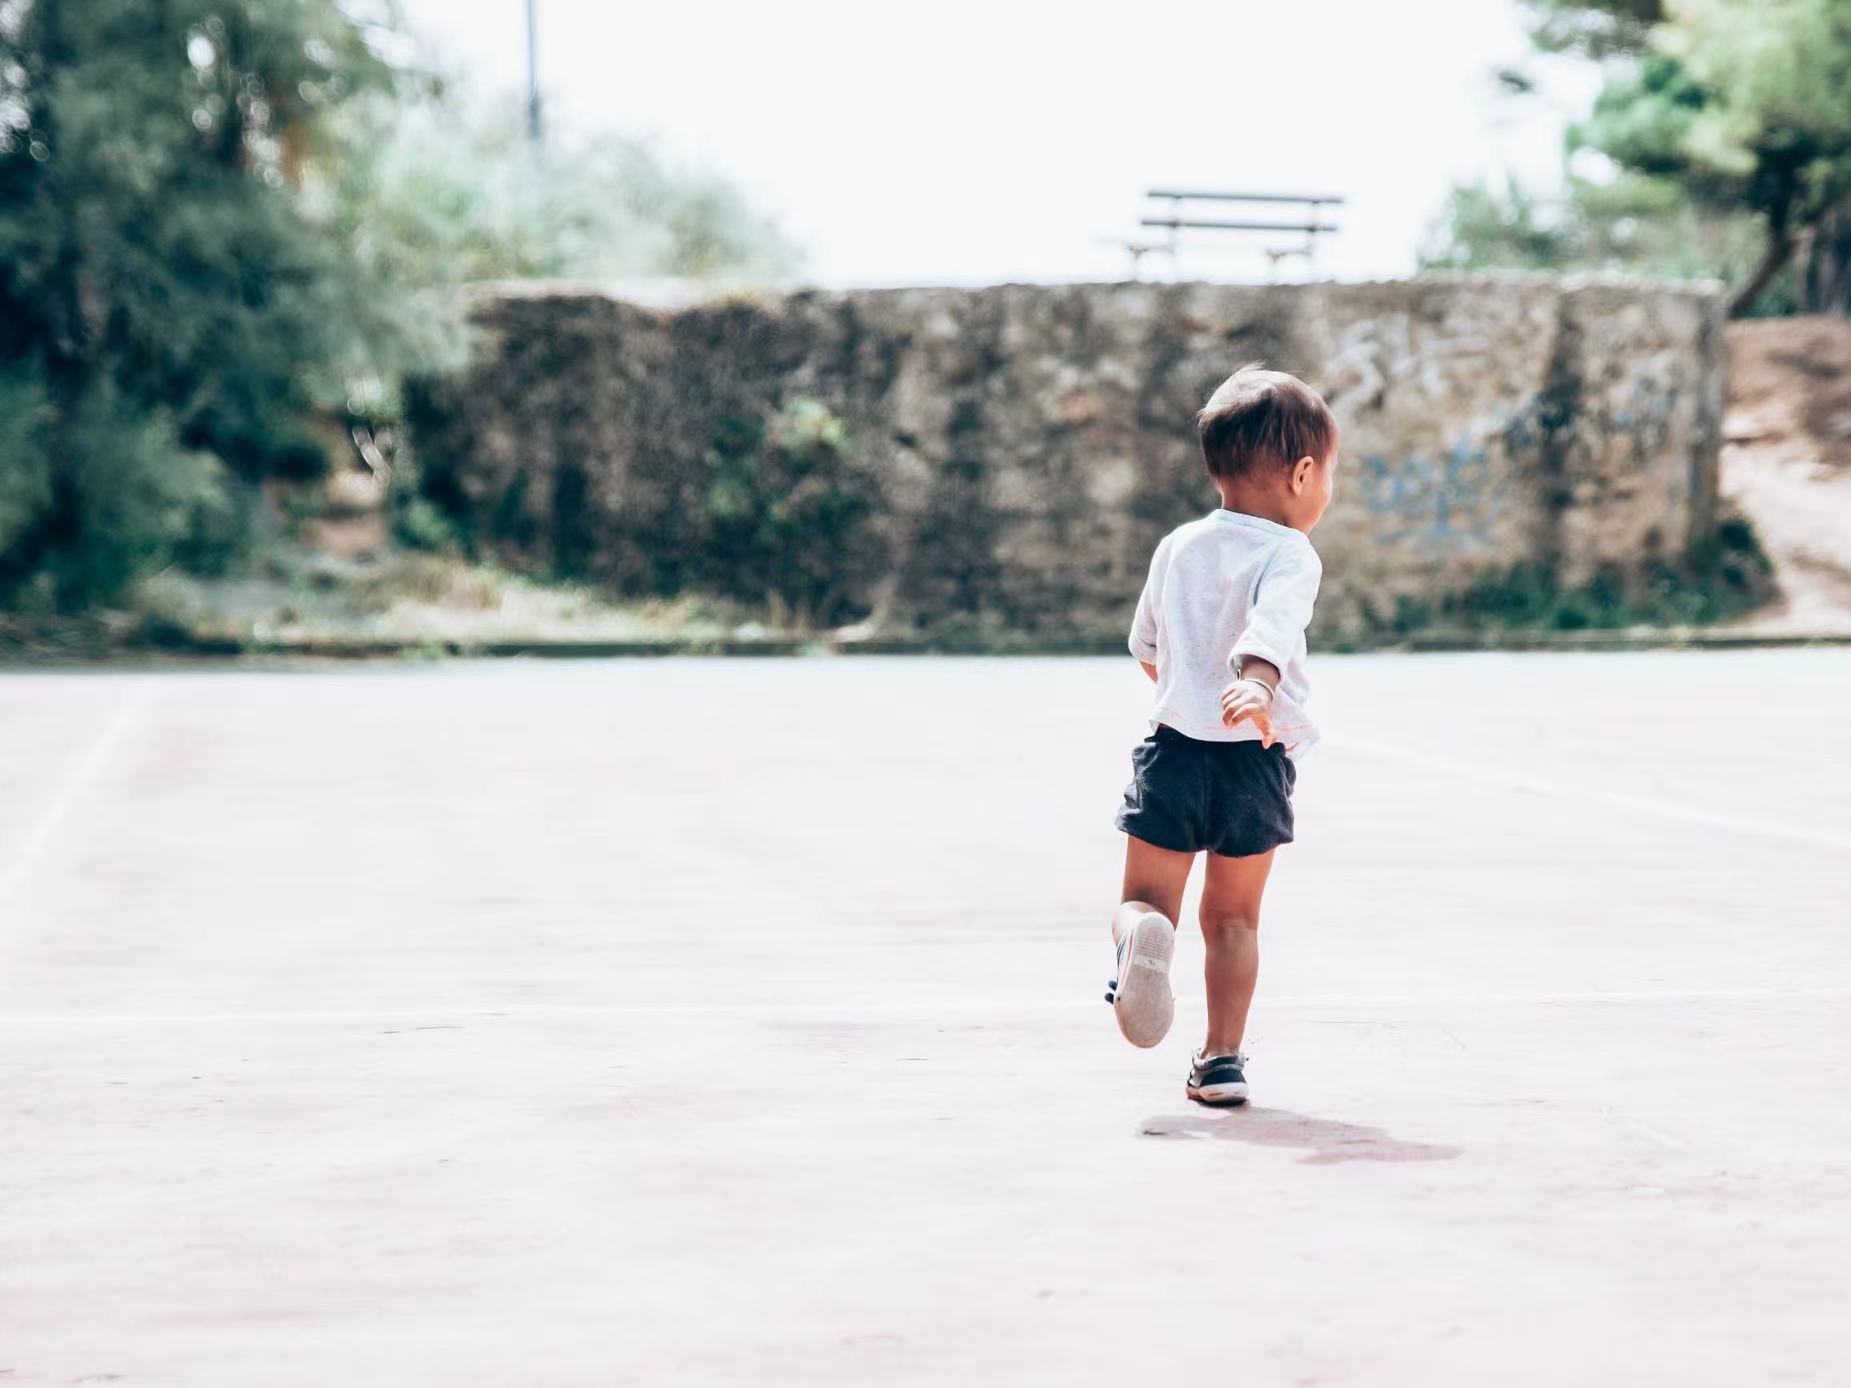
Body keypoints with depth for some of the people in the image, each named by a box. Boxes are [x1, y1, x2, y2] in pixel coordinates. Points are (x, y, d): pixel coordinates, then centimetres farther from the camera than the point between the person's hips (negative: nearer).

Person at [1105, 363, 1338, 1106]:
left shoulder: (1177, 547, 9)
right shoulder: (1289, 556, -8)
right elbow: (1272, 626, -30)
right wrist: (1258, 684, -47)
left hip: (1174, 748, 2)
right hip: (1256, 764, -2)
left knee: (1144, 899, 7)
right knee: (1234, 917, 14)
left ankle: (1141, 936, -27)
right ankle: (1222, 1057, 11)